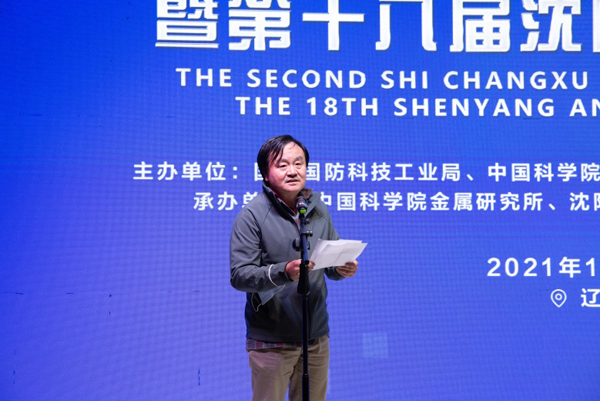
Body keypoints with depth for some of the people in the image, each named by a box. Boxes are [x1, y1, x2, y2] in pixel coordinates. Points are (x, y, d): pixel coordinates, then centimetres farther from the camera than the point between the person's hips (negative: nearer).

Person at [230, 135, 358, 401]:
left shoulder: (319, 210, 8)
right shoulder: (252, 215, -9)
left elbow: (332, 266, 12)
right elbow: (239, 275, -17)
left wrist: (343, 269, -12)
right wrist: (284, 272, -32)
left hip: (317, 337, 5)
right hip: (270, 341, -5)